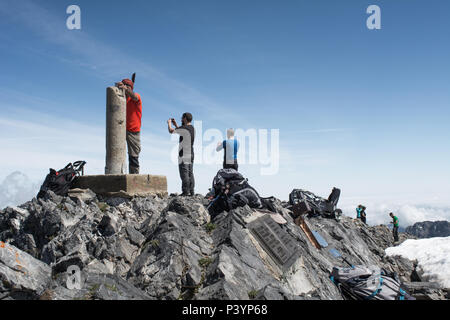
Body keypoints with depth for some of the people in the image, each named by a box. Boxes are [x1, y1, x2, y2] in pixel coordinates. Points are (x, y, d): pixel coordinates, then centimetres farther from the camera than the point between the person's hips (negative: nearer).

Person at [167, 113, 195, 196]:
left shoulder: (184, 128, -15)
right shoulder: (192, 128, 13)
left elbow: (171, 131, -10)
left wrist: (169, 123, 9)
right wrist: (175, 125, 32)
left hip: (184, 155, -8)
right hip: (191, 154, 8)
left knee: (184, 174, -6)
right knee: (190, 173, 9)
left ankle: (186, 192, -6)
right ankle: (191, 191, 11)